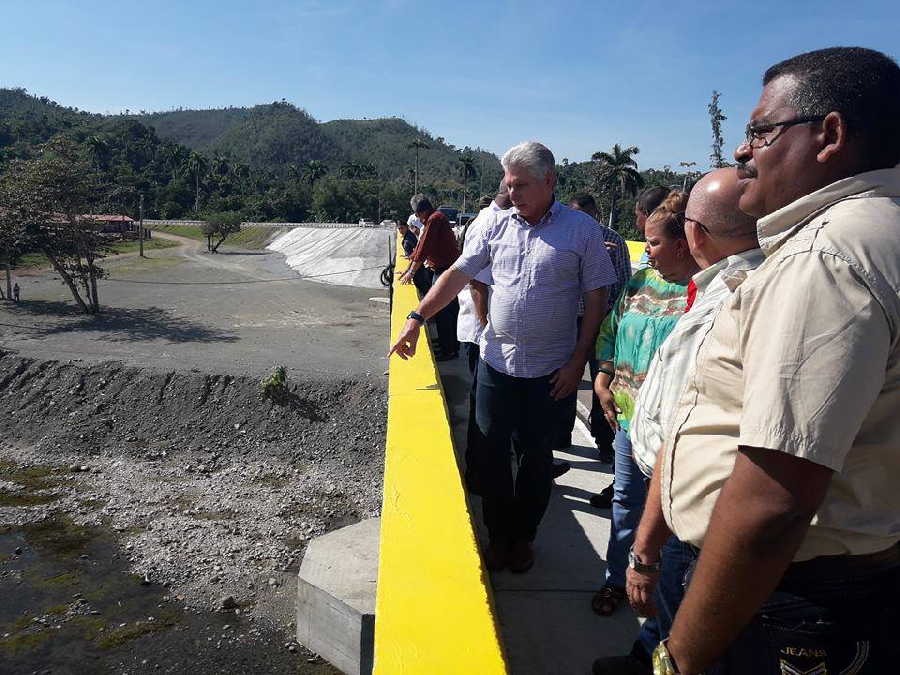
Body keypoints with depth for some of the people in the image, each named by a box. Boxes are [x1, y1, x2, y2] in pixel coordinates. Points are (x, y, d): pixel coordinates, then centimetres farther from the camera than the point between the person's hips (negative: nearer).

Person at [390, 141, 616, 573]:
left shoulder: (582, 230, -6)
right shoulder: (496, 225, 2)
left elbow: (596, 300, -4)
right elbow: (459, 275, 3)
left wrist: (578, 362, -8)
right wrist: (417, 319, -5)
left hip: (550, 369, -2)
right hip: (496, 360, 3)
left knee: (537, 455, 11)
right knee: (493, 450, 9)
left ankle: (523, 536, 32)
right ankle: (497, 535, 29)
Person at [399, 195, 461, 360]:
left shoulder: (434, 219, -14)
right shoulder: (434, 219, 18)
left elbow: (424, 249, -17)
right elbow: (420, 247, 21)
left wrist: (411, 272, -11)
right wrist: (408, 269, 22)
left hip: (445, 270, -10)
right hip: (448, 269, 10)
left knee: (441, 311, -6)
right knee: (451, 310, 15)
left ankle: (447, 351, 0)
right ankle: (454, 346, 25)